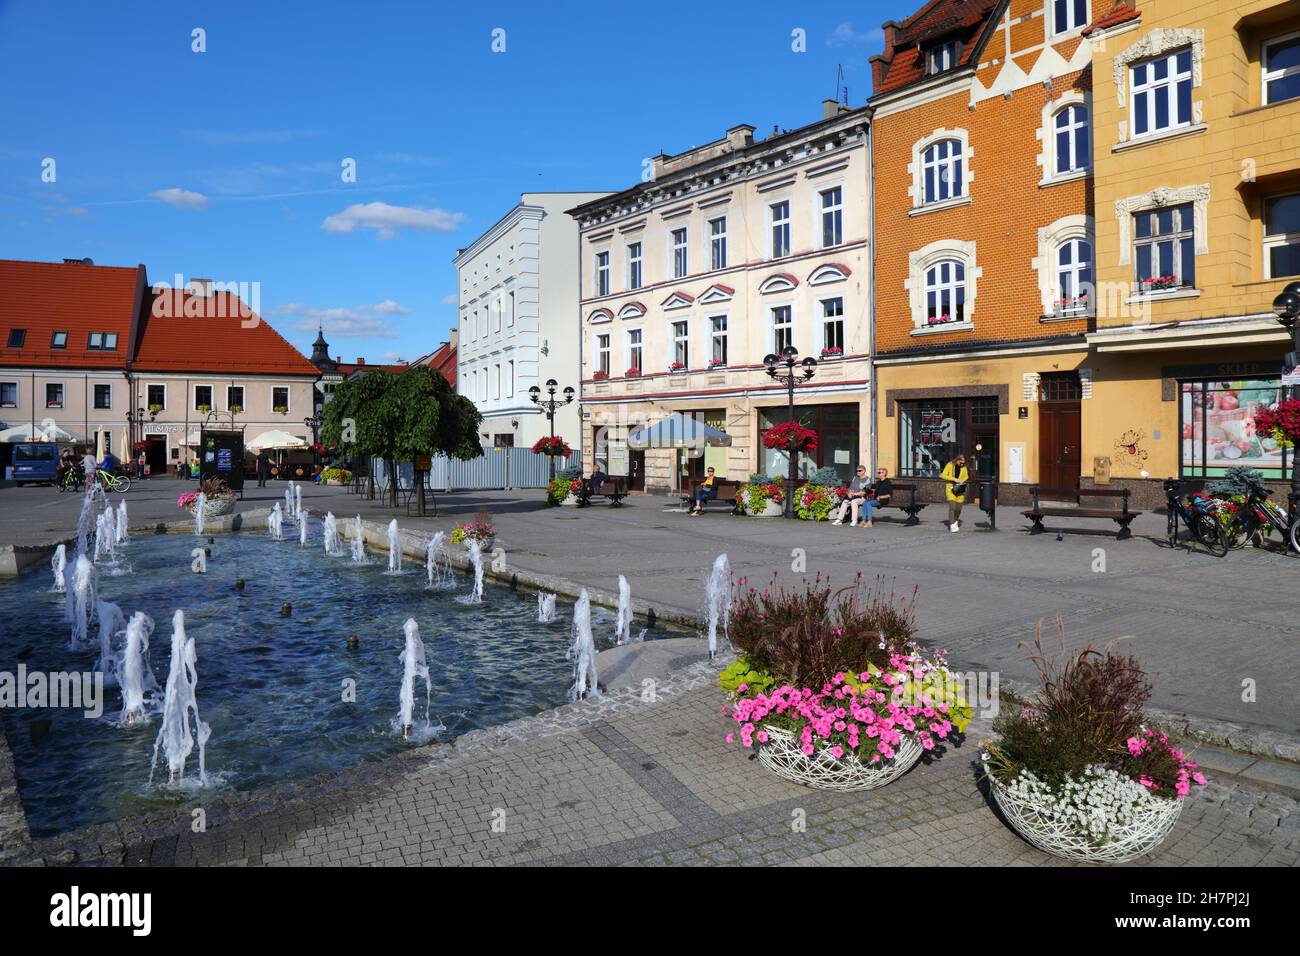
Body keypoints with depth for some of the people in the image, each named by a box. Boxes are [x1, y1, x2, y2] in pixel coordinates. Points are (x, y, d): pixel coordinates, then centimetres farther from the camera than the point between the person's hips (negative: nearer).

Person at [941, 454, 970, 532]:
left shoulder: (964, 467, 5)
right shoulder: (950, 465, -5)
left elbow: (966, 476, 11)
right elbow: (943, 475, -8)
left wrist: (962, 481, -11)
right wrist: (954, 479, -18)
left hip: (960, 489, 4)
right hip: (950, 488, -4)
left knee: (958, 508, 7)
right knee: (952, 506, -15)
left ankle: (955, 521, 32)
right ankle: (952, 524, -12)